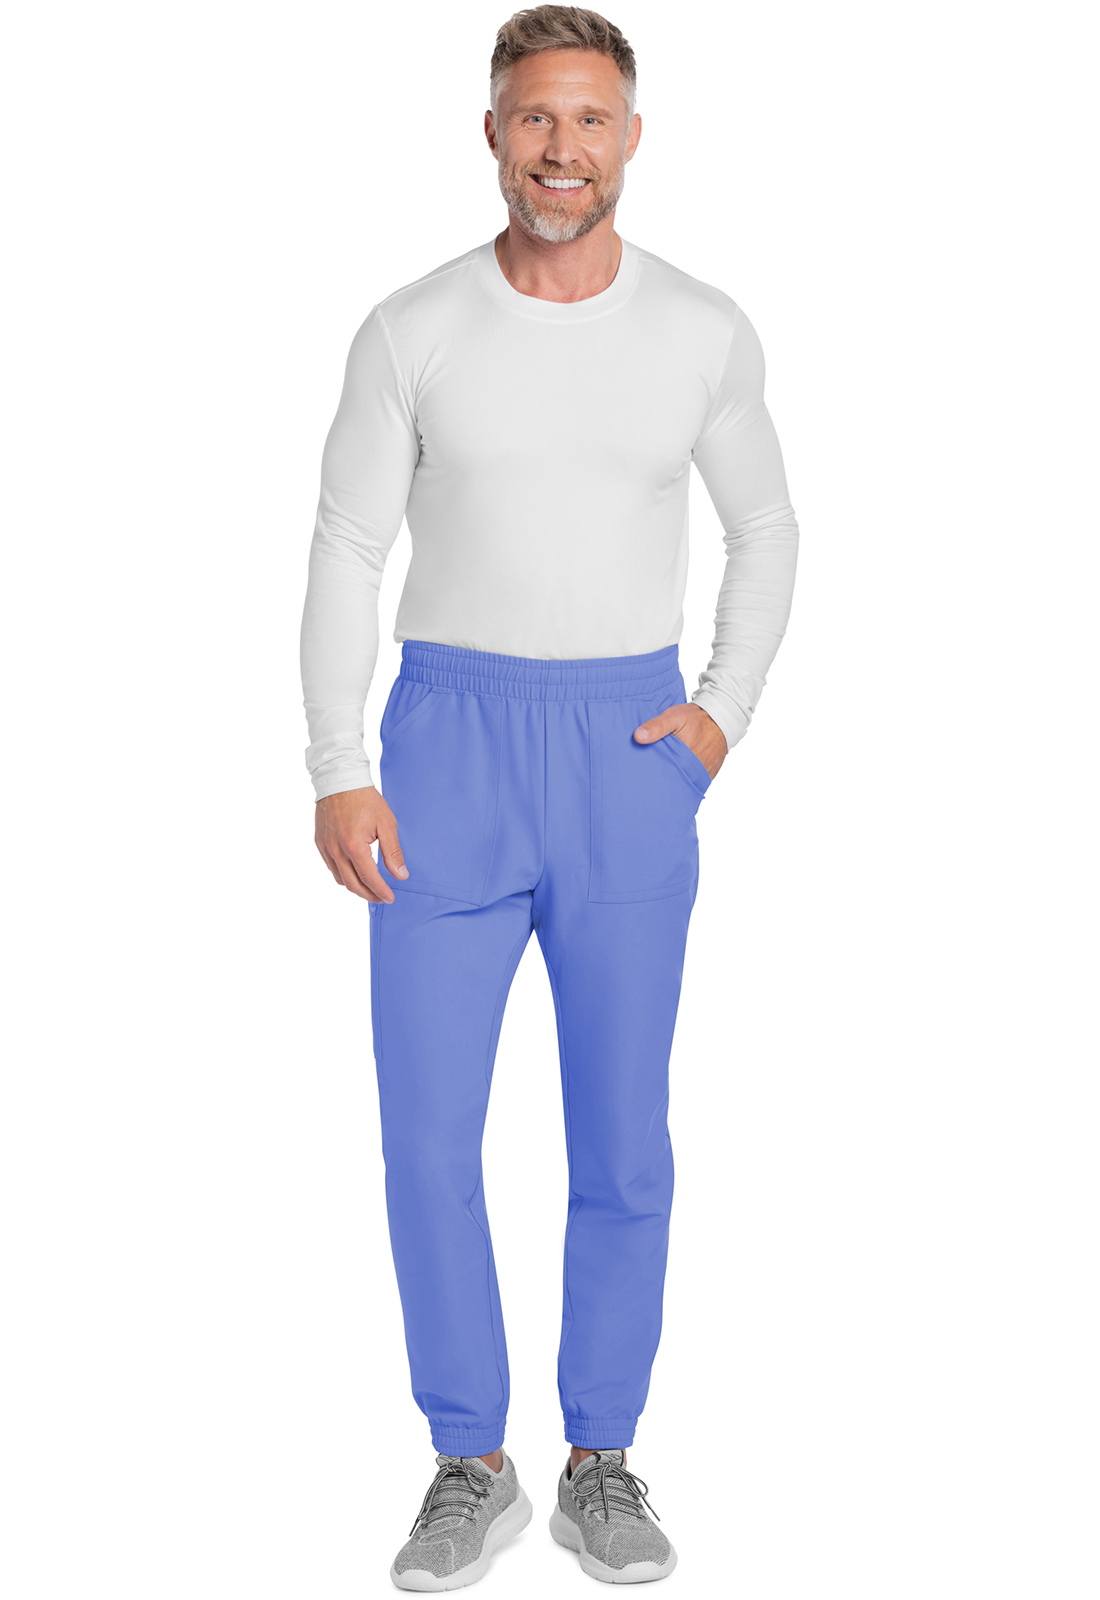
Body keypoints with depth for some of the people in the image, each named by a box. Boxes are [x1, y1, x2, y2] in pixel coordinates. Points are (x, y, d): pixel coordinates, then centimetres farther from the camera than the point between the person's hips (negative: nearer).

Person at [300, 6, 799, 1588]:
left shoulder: (706, 330, 1)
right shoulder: (411, 332, -2)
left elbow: (763, 534, 14)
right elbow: (347, 555, 1)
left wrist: (722, 717, -2)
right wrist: (336, 779, -10)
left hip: (626, 760, 1)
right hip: (449, 746, 0)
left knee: (621, 1130, 4)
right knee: (426, 1129, -3)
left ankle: (602, 1466, 20)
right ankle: (469, 1469, 15)